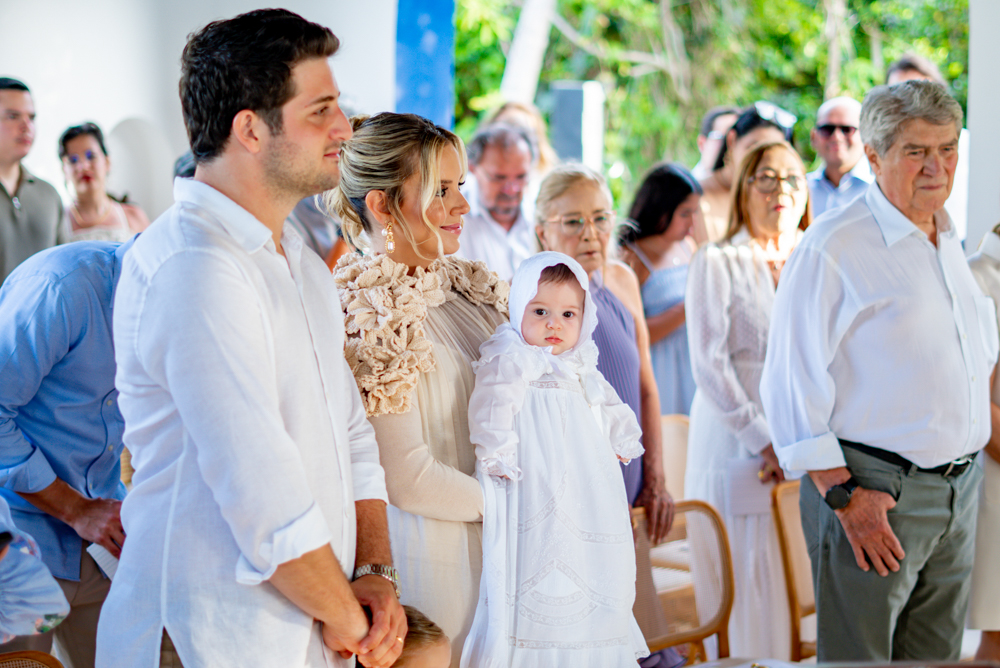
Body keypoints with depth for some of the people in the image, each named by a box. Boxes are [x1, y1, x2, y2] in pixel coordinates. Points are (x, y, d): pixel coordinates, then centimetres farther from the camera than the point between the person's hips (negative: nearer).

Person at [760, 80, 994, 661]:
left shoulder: (952, 246, 14)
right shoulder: (832, 249, -11)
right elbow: (791, 386, -14)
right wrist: (843, 496, -18)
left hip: (960, 491, 7)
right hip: (874, 491, -7)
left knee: (938, 652, 12)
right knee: (857, 653, -3)